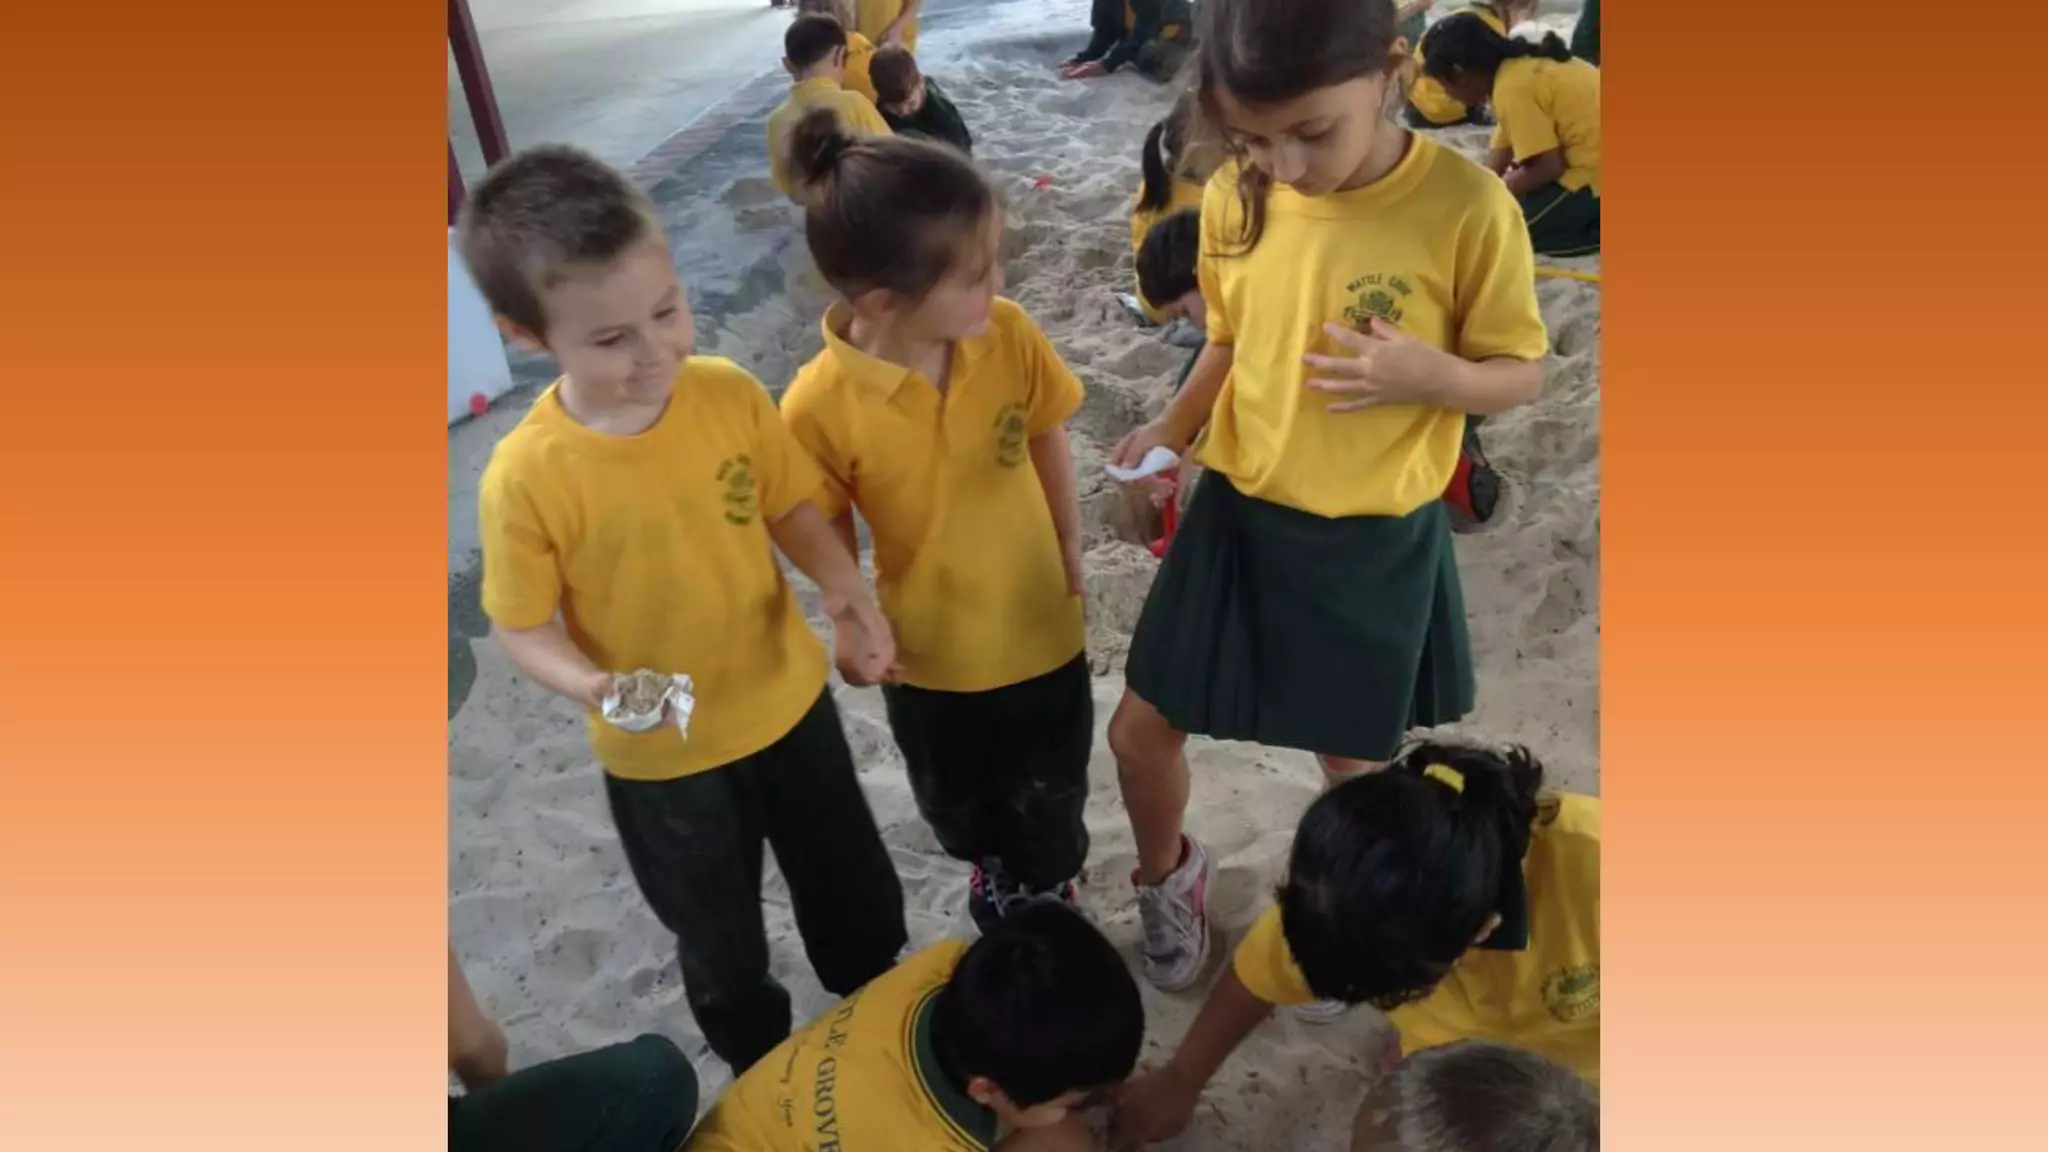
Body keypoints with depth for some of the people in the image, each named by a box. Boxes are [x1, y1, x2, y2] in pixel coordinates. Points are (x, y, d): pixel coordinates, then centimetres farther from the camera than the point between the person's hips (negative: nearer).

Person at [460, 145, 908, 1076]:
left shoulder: (731, 393, -18)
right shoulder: (525, 478, -26)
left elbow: (792, 508, -4)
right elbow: (521, 627, -14)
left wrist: (843, 588, -22)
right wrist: (596, 688, -32)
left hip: (789, 699, 3)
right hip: (660, 757, -2)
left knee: (857, 894, 24)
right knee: (720, 941, 24)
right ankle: (768, 1072, 56)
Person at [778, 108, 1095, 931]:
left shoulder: (1009, 334, -21)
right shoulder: (821, 406, -29)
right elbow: (827, 532, -12)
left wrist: (1069, 551, 3)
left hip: (1041, 623, 2)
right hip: (929, 650, -1)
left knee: (1049, 799, 23)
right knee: (957, 803, 26)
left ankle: (1044, 891, 56)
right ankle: (994, 864, 61)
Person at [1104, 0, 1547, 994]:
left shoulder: (1467, 206, -18)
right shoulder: (1236, 198, -6)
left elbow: (1521, 374, -8)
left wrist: (1429, 373, -28)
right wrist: (1174, 424, -7)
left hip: (1376, 542, -3)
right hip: (1237, 516, 3)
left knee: (1354, 763, 15)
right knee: (1139, 731, 9)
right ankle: (1166, 876, 42)